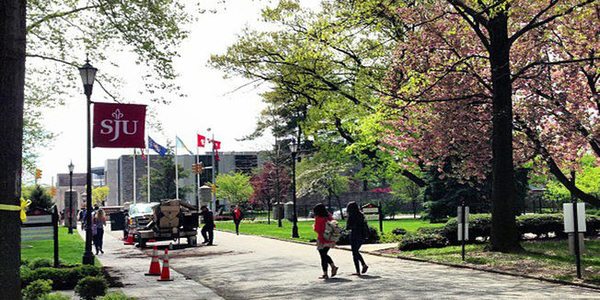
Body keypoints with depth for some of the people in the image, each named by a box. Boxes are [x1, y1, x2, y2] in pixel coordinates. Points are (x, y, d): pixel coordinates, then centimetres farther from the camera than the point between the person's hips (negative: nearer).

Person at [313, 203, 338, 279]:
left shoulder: (318, 219, -15)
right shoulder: (329, 217, 6)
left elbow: (317, 229, -19)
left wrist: (313, 226, -4)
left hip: (322, 240, -7)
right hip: (330, 240, 7)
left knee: (323, 256, 2)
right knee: (325, 254, 23)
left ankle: (325, 274, 3)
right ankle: (333, 266, 8)